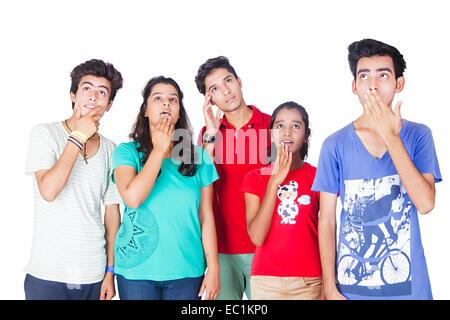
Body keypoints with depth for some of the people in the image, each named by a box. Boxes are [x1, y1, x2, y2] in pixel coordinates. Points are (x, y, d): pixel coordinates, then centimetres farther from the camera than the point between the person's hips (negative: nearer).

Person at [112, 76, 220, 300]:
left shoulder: (199, 157, 5)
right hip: (137, 271, -2)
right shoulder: (127, 152, -1)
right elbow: (132, 198, -19)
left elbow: (206, 217, 5)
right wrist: (160, 149, -11)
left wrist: (213, 268, 1)